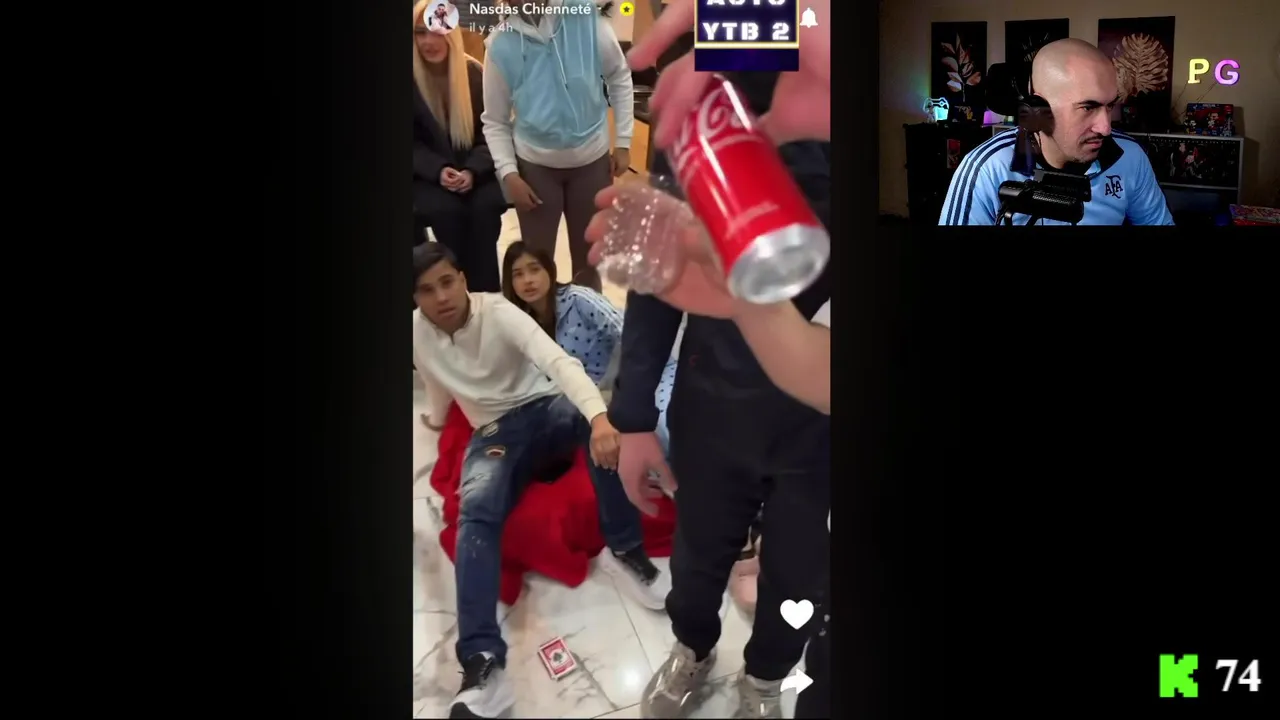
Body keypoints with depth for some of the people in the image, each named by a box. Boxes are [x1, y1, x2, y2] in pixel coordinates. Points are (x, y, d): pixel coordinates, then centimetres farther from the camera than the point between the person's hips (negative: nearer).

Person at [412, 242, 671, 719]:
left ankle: (623, 551, -21)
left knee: (600, 425, -38)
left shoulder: (498, 312, -18)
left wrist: (599, 416, -51)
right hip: (494, 432, 2)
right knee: (475, 511, -30)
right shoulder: (416, 332, -5)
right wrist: (436, 420, 39)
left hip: (544, 408, -2)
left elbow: (559, 362, -33)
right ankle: (482, 662, -45)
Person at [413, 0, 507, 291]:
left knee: (485, 205, -28)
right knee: (446, 210, -31)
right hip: (427, 176, -1)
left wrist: (472, 171, -18)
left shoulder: (475, 73, -2)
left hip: (473, 171, 2)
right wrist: (438, 170, -21)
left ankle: (485, 294, -16)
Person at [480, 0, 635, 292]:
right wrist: (508, 173, -13)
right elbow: (495, 122, -2)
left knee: (589, 257, 16)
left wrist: (623, 141, 1)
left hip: (591, 160, 1)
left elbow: (619, 77, 1)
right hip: (535, 165, -1)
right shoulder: (501, 46, -12)